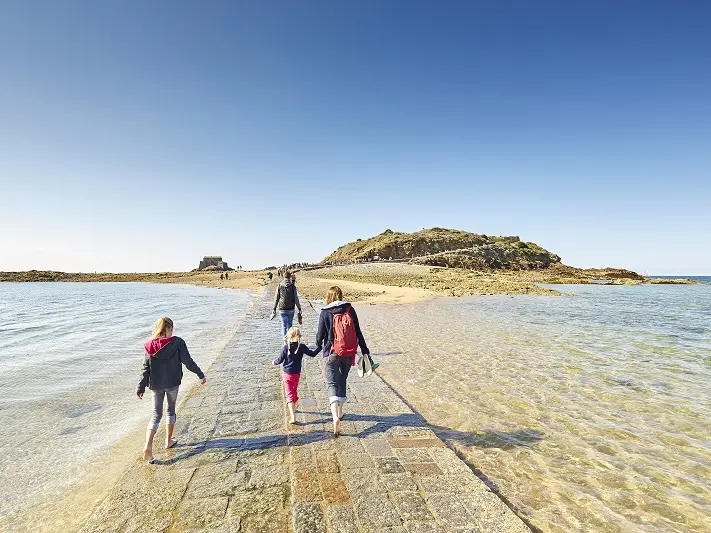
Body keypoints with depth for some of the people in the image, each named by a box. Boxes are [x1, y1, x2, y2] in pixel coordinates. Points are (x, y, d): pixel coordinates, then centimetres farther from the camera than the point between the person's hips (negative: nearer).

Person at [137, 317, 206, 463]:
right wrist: (201, 374, -1)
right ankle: (169, 440, 32)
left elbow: (146, 369, -3)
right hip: (172, 383, -2)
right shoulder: (177, 342, -14)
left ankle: (148, 446, -5)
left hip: (156, 385, 2)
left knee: (156, 414, 11)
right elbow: (188, 362, -13)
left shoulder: (150, 346, -5)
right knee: (171, 410, 20)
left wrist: (141, 388, 5)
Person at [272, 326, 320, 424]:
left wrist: (274, 362, 14)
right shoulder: (302, 347, -9)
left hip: (287, 373, -3)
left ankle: (293, 417, -12)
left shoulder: (286, 347, -14)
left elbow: (280, 360, -7)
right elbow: (312, 354, -2)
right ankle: (293, 408, 46)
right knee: (294, 391, 24)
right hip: (297, 373, 3)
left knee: (289, 394, -3)